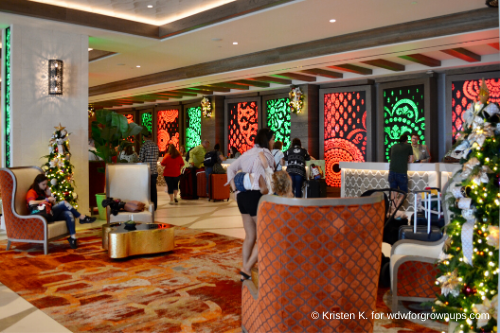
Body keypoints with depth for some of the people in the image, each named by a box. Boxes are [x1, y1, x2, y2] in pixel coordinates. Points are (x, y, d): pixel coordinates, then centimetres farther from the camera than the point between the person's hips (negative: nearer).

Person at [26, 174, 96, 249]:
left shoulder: (43, 192, 24)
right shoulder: (32, 192, 1)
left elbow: (54, 204, 21)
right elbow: (31, 203, -23)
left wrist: (49, 195, 8)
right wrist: (47, 199, -17)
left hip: (50, 213, 7)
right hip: (42, 216, -7)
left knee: (68, 214, -21)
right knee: (63, 203, -20)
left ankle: (73, 238, -33)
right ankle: (82, 218, -10)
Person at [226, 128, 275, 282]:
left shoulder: (248, 153, 17)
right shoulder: (265, 153, -8)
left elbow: (231, 168, 15)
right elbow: (258, 166, -30)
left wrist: (234, 188, 9)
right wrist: (263, 186, -25)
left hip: (242, 196, 9)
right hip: (255, 196, -8)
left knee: (250, 236, 17)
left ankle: (244, 273, 21)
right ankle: (247, 269, 1)